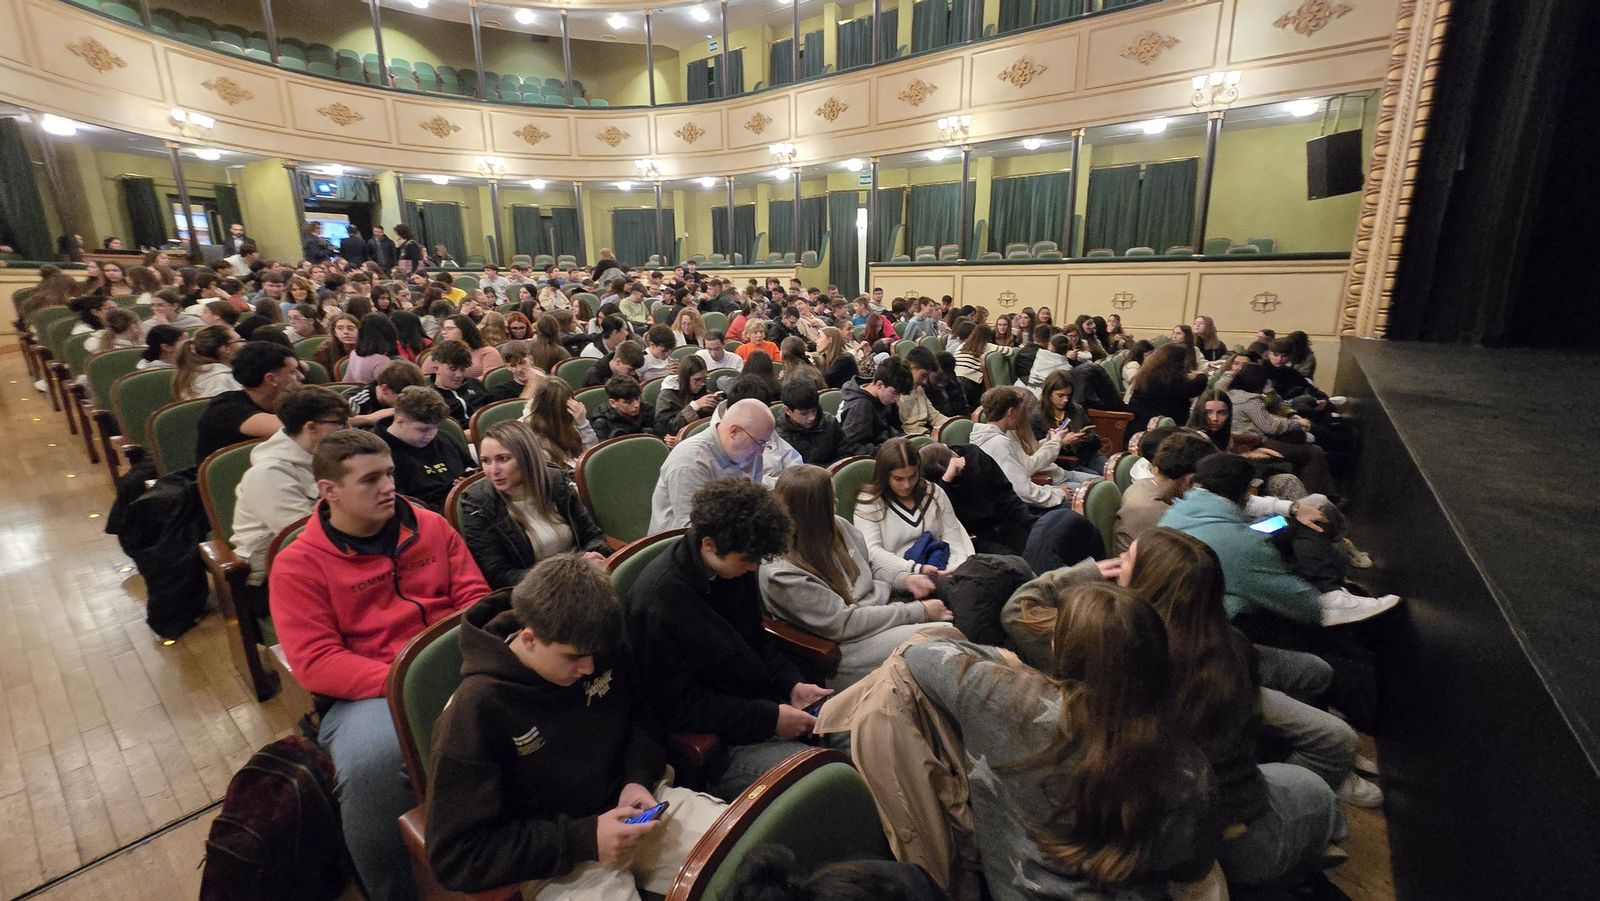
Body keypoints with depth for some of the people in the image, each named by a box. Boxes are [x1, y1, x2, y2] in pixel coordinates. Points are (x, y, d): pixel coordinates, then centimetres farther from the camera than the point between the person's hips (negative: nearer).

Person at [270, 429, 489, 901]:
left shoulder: (431, 526, 9)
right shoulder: (297, 565, 0)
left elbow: (475, 597, 8)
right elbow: (315, 663, -7)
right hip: (366, 692, -2)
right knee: (373, 766, -35)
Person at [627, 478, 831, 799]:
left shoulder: (737, 567, 0)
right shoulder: (658, 603, -24)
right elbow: (678, 706, -20)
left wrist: (792, 684, -3)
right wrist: (770, 718, -21)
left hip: (770, 703, 8)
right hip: (720, 742, -8)